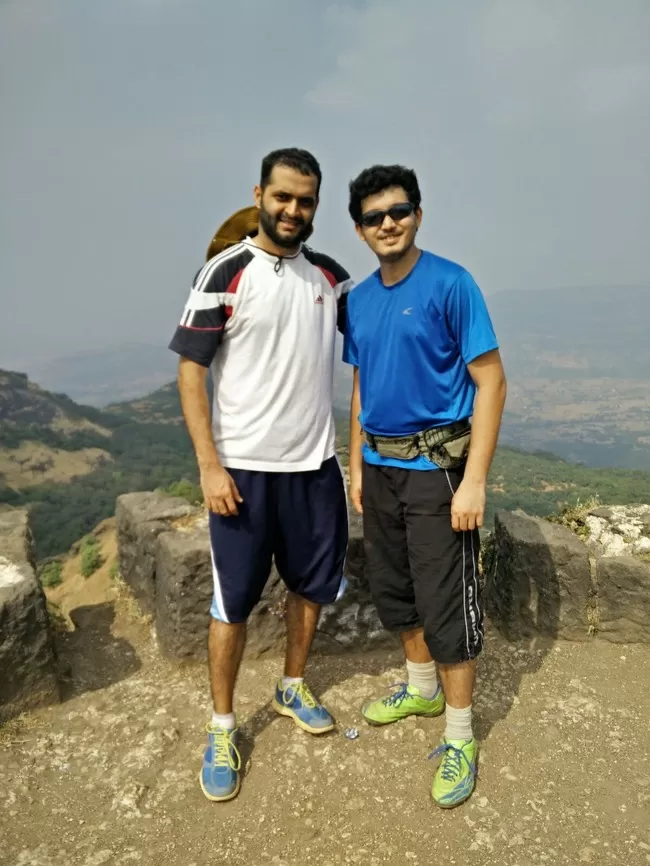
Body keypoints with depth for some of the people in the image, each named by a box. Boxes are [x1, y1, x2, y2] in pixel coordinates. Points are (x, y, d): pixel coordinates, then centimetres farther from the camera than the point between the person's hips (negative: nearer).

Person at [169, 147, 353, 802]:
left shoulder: (330, 276, 6)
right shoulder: (226, 273, -8)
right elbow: (190, 372, -9)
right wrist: (210, 465, -15)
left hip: (315, 463, 5)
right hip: (244, 467, -5)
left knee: (313, 585, 16)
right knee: (233, 601, 5)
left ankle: (292, 689, 40)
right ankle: (222, 729, 25)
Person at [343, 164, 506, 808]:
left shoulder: (449, 284, -11)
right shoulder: (359, 299, 8)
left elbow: (490, 381, -14)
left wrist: (474, 481, -19)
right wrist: (357, 465, 13)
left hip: (436, 465, -6)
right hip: (380, 466, 7)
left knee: (445, 603, 0)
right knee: (392, 589, 18)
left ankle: (459, 738, 20)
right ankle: (421, 687, 41)